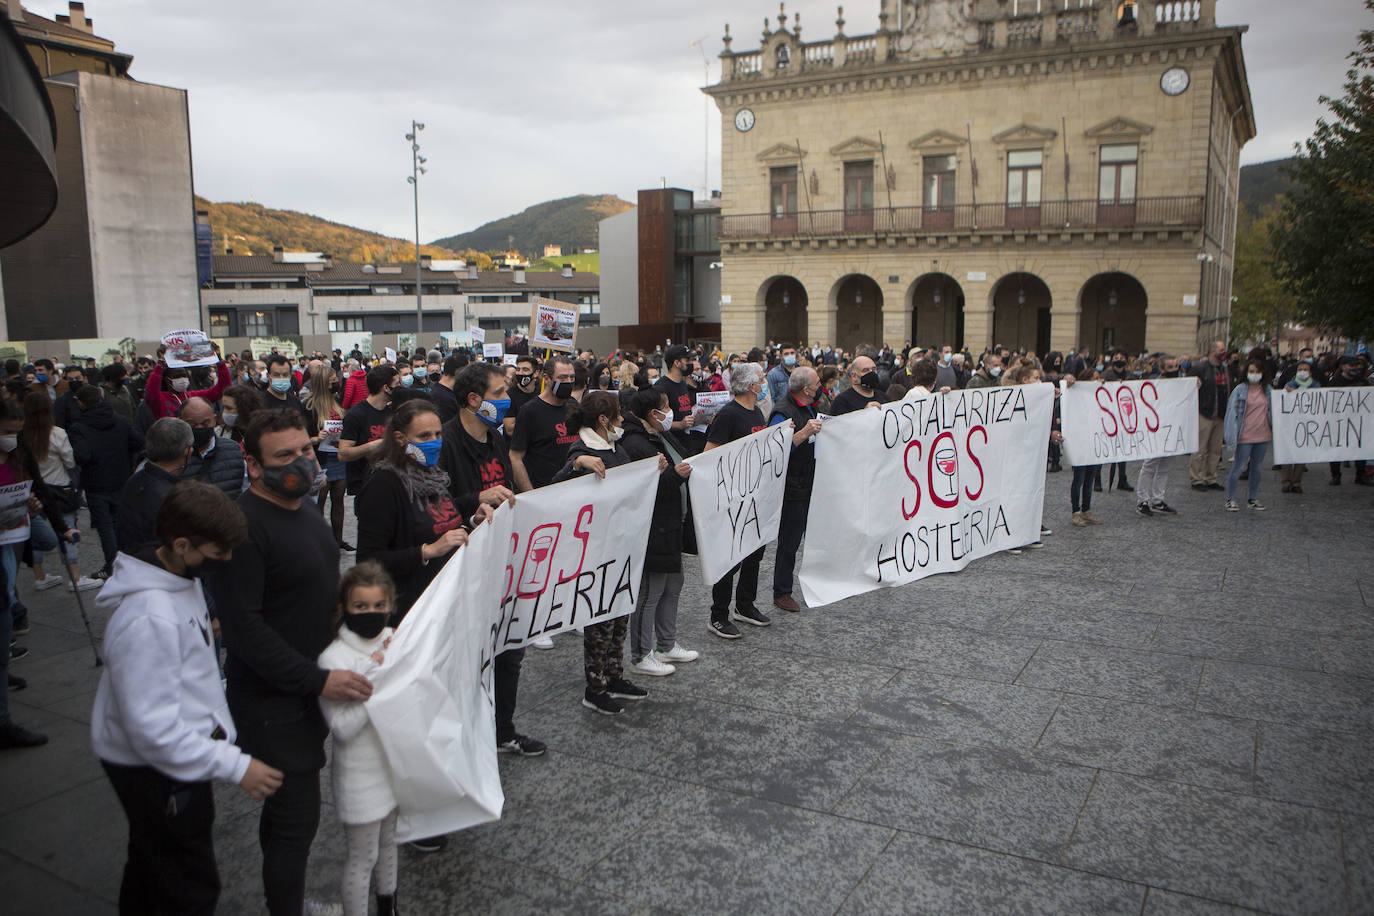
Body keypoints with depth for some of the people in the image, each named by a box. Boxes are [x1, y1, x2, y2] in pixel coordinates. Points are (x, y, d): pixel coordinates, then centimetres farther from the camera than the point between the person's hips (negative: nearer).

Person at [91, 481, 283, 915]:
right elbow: (153, 729, -31)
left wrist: (219, 726, 12)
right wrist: (235, 766, -27)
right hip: (155, 769, -10)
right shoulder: (149, 618, -33)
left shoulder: (183, 575, -1)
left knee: (149, 867, 28)